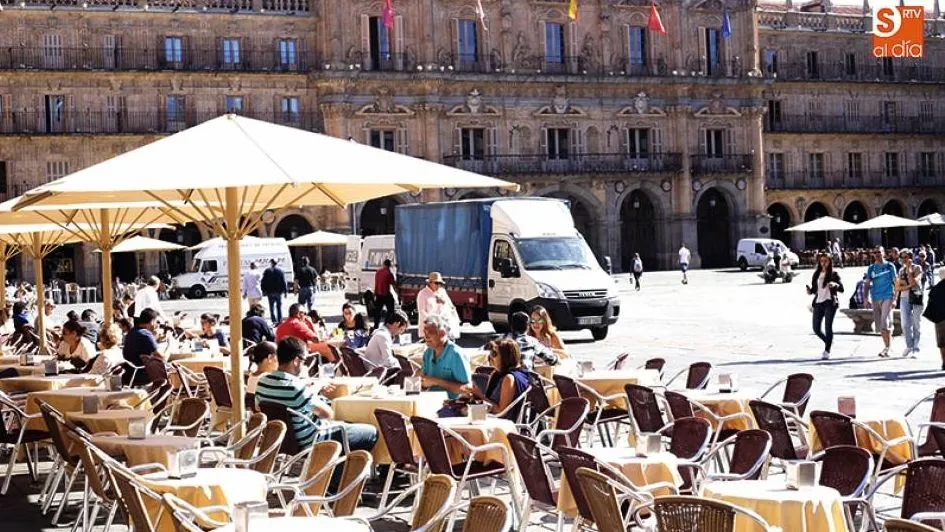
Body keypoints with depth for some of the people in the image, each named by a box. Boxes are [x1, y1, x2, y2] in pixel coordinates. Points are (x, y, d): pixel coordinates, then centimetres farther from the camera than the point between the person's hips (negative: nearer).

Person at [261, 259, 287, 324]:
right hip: (279, 292, 1)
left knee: (272, 307, 3)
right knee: (279, 306, 8)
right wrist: (285, 290, 3)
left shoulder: (267, 271, 0)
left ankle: (274, 321, -6)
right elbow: (284, 282, -2)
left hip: (270, 292, -1)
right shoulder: (280, 271, 0)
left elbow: (263, 282, 0)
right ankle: (280, 320, 4)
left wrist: (263, 290, 7)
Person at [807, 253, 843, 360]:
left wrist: (835, 285, -22)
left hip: (829, 303, -5)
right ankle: (829, 342, 27)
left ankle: (827, 351, -10)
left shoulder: (834, 274, 4)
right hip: (818, 303, 5)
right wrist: (810, 290, -2)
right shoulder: (816, 274, 16)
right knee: (816, 329, 1)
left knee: (828, 326, -13)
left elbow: (841, 289, -3)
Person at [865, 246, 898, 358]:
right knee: (879, 324, 6)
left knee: (885, 323, -14)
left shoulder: (889, 266, 1)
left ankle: (887, 348, -12)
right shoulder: (871, 268, 11)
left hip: (887, 297, -4)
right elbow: (867, 284, 14)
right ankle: (886, 346, 18)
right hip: (875, 298, 5)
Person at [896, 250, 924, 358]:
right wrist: (908, 286, -7)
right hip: (904, 298, 4)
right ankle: (909, 346, 13)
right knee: (905, 324, 0)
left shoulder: (917, 268, 0)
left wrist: (909, 268, -8)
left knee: (916, 323, -3)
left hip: (916, 296, -4)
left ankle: (916, 348, 0)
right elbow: (897, 288, 10)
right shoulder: (901, 270, 14)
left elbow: (913, 282, -15)